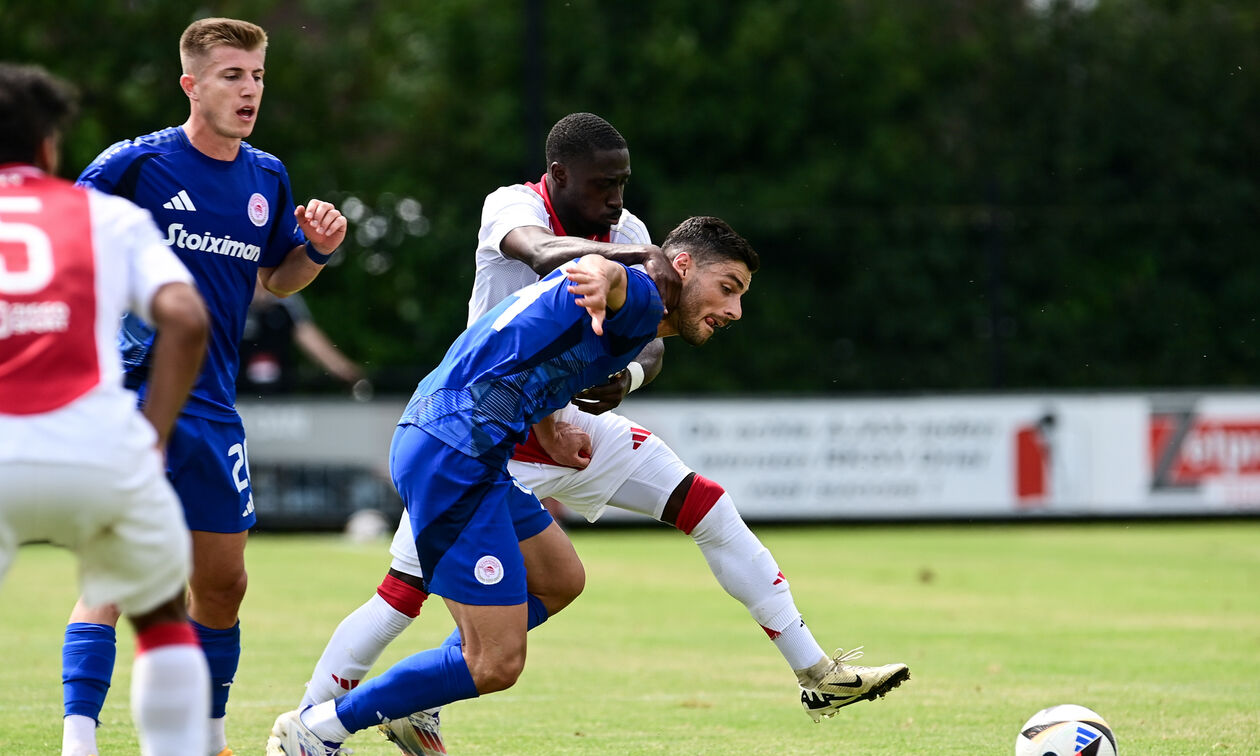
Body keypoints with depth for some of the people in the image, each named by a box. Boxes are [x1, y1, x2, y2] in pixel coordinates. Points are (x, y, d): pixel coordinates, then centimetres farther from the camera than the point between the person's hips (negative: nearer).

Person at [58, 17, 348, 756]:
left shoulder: (268, 178, 8)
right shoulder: (136, 163, -8)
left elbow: (276, 278, 21)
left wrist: (316, 250, 2)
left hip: (213, 410, 6)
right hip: (129, 396, -6)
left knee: (223, 584, 12)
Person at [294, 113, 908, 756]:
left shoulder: (626, 232, -2)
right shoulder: (511, 207, -16)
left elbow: (651, 345, -8)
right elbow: (544, 255, -41)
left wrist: (628, 376, -31)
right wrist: (639, 257, -53)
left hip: (574, 422, 5)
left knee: (711, 509, -2)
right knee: (404, 595, -12)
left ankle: (817, 674, 5)